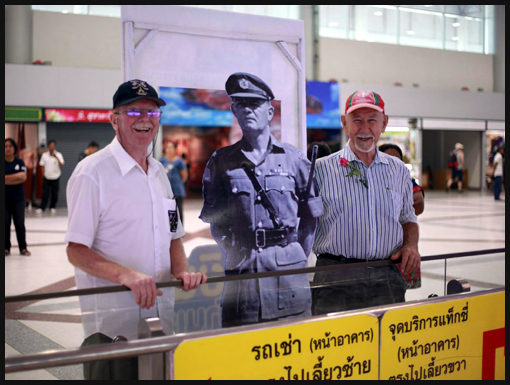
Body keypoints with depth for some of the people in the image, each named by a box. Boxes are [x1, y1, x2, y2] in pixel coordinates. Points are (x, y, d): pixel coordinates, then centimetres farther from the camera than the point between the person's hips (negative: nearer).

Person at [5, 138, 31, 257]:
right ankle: (6, 248, 12)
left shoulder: (20, 162, 4)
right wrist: (17, 176, -11)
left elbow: (23, 177, -7)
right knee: (5, 224, 4)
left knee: (20, 223, 4)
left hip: (18, 198, 1)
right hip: (5, 199, -1)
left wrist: (8, 178, -11)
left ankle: (23, 248, 10)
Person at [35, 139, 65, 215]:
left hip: (55, 177, -1)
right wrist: (43, 173, -2)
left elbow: (62, 165, -14)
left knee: (54, 194, 4)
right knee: (45, 193, -3)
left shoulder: (58, 155, -3)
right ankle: (42, 208, 2)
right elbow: (42, 165, 10)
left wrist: (56, 157, -25)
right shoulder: (44, 155, 3)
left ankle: (53, 207, 19)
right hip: (47, 177, 1)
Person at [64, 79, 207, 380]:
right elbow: (77, 251, -13)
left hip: (162, 317, 7)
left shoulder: (159, 172, 12)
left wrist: (182, 271, -2)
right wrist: (126, 275, -28)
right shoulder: (93, 172, -10)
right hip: (113, 322, -6)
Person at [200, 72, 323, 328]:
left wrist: (298, 257, 4)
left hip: (288, 267, 0)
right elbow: (215, 220, 9)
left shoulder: (292, 158, 7)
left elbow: (310, 216, 10)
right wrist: (236, 253, -1)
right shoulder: (221, 161, 8)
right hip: (241, 270, 0)